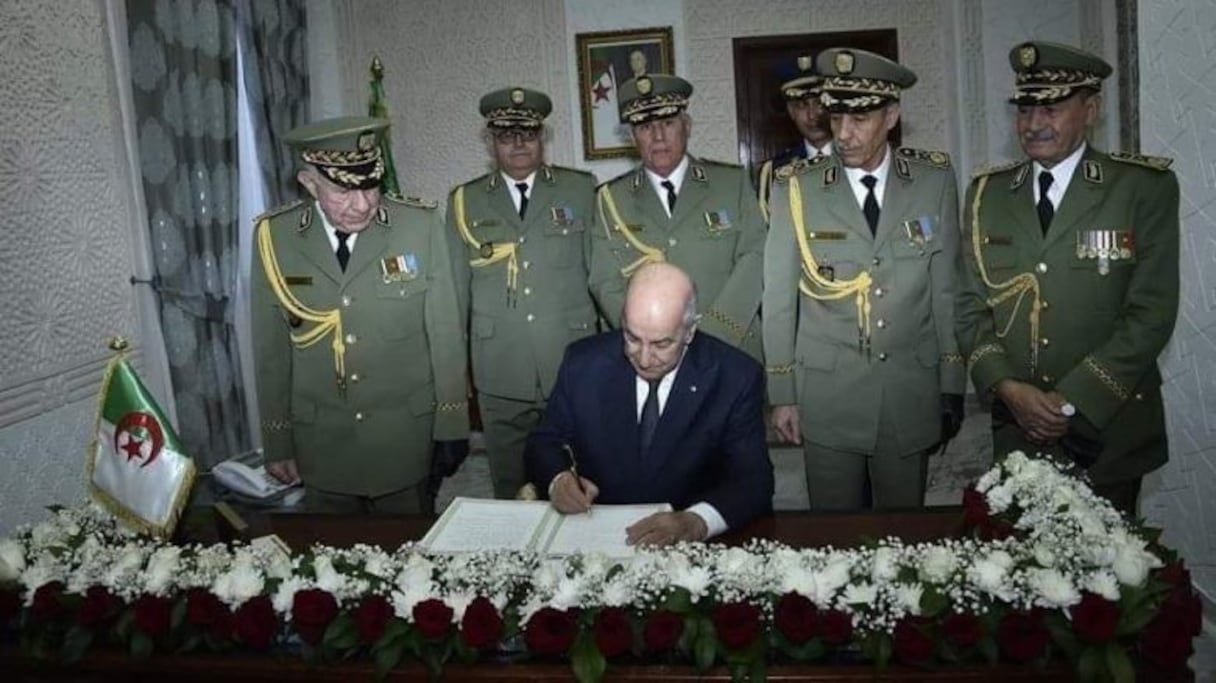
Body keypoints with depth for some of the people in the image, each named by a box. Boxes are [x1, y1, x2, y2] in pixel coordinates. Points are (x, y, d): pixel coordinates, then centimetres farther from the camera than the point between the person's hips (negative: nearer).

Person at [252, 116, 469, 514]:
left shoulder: (421, 227, -11)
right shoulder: (274, 237, -6)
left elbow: (444, 333, -4)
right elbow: (270, 350, 1)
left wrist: (452, 423, 0)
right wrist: (276, 443, 4)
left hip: (408, 437, -1)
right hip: (321, 443, 1)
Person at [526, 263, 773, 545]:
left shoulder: (736, 377, -9)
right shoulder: (584, 362, -3)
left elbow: (754, 481, -12)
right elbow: (545, 441, 7)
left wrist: (696, 522, -31)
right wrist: (558, 478, -16)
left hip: (692, 548, 0)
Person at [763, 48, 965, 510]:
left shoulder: (935, 180, 1)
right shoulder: (797, 188, -4)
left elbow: (947, 289, 5)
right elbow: (778, 298, -1)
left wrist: (952, 386, 5)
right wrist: (781, 393, -1)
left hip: (911, 397, 2)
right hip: (827, 398, -1)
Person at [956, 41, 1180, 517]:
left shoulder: (1146, 188, -4)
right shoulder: (986, 193, 5)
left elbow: (1151, 313, -10)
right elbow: (972, 307, 3)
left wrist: (1072, 400, -15)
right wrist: (1007, 387, -11)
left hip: (1109, 428, -2)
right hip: (1017, 427, 2)